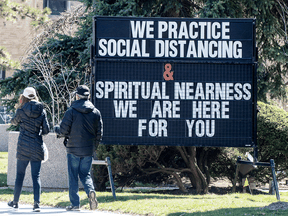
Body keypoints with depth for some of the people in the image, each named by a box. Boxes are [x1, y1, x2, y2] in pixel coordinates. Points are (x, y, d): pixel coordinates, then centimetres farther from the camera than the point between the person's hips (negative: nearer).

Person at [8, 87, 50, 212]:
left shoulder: (21, 110, -5)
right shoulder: (42, 111, 1)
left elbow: (14, 122, 16)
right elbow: (46, 130, 0)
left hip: (23, 146, -1)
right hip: (37, 147, 1)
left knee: (20, 174, 9)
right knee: (36, 176, 3)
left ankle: (15, 202, 18)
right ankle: (37, 203, -9)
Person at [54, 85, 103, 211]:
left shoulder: (71, 112, -10)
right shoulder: (96, 112, 3)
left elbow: (63, 131, -8)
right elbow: (99, 133, 5)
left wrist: (56, 129, 14)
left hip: (73, 149, -3)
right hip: (89, 150, 3)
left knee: (73, 177, 6)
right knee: (85, 174, 14)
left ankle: (75, 203, 5)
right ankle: (90, 191, -15)